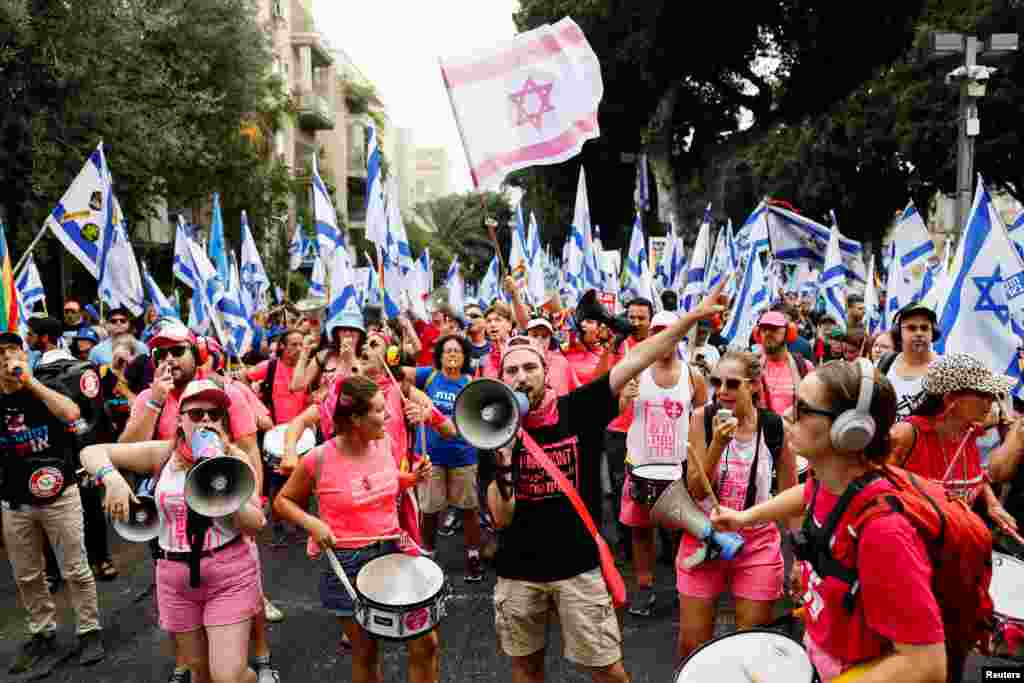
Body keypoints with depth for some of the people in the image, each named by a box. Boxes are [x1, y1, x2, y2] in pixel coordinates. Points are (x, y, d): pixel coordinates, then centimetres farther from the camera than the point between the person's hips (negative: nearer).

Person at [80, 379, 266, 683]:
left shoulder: (235, 458, -7)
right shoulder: (162, 454, -4)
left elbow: (255, 524, -12)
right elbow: (91, 452, -2)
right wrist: (112, 477, -22)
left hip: (231, 575, -2)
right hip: (176, 576, 3)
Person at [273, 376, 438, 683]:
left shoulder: (385, 444, -6)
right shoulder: (319, 459, -18)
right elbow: (283, 501, -2)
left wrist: (413, 478, -4)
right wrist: (311, 523, -19)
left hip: (393, 550, 4)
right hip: (347, 563, -3)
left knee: (426, 644, 5)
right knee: (365, 653, 14)